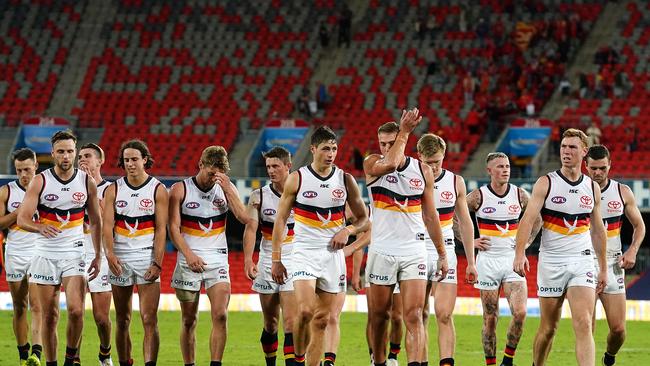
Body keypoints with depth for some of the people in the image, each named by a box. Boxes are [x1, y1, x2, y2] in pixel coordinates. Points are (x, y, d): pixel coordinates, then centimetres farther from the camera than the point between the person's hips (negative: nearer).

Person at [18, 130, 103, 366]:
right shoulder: (40, 181, -4)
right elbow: (22, 219, -11)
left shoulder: (87, 182, 2)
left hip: (74, 253, 0)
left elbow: (95, 222, 12)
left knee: (76, 310, -16)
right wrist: (40, 227, -33)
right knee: (49, 316, 2)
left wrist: (98, 256, 8)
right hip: (45, 253, 0)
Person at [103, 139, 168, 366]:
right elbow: (107, 225, -3)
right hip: (120, 260, 2)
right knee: (122, 320, 9)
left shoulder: (158, 190, 1)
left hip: (147, 259, -2)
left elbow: (161, 229, -3)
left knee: (149, 319, -11)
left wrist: (157, 263, -12)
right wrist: (110, 253, -20)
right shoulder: (113, 190, 5)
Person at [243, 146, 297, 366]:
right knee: (270, 324, 10)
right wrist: (248, 259, -22)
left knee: (290, 323, -12)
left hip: (294, 265, -2)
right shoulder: (259, 197, 2)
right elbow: (251, 228, -9)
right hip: (267, 264, 2)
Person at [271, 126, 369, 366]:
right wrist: (276, 259, -1)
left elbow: (363, 219, 12)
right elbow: (280, 220, 2)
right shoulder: (296, 179, -2)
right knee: (305, 311, -21)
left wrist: (348, 230, -9)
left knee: (322, 320, 4)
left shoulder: (345, 180, 4)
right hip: (304, 253, -3)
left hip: (332, 254, 3)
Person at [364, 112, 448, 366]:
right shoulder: (373, 165, -1)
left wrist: (442, 254, 14)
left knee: (414, 316, -11)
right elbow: (390, 164, -26)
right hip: (381, 251, -1)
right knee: (378, 316, 7)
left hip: (414, 253, 1)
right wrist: (404, 132, -16)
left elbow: (430, 216, 13)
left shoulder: (422, 171, 6)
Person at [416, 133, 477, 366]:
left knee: (444, 315, -10)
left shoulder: (455, 182, 6)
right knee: (419, 316, 1)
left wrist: (471, 262, 12)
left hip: (445, 253, 1)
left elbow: (465, 223, 13)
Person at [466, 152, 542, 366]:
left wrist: (526, 242, 10)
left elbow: (537, 219, 20)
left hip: (513, 259, 1)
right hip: (488, 259, -1)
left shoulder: (520, 195, 3)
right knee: (490, 318, 2)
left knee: (520, 312, -15)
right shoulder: (478, 196, -5)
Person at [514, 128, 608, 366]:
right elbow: (528, 219, -12)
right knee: (548, 328, 6)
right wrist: (520, 253, -27)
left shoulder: (593, 188, 9)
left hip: (582, 262, 1)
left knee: (584, 325, -13)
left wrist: (603, 269, 18)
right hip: (551, 263, -1)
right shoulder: (546, 183, -2)